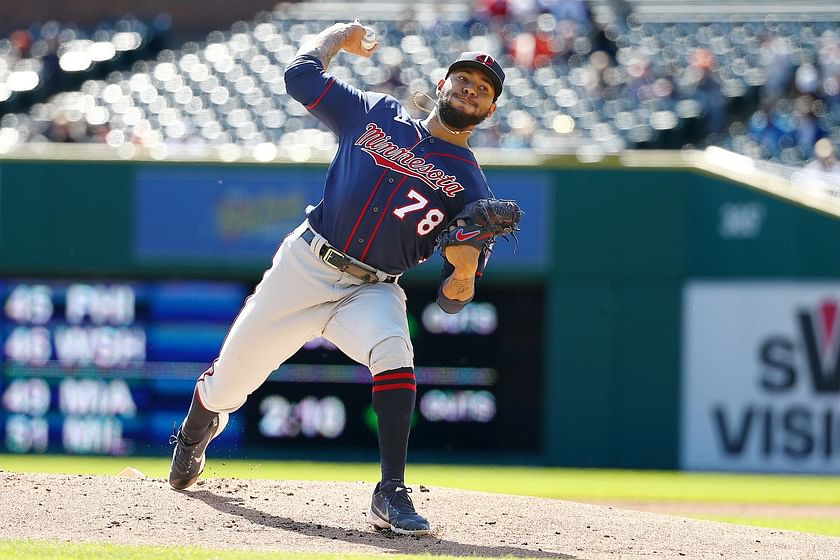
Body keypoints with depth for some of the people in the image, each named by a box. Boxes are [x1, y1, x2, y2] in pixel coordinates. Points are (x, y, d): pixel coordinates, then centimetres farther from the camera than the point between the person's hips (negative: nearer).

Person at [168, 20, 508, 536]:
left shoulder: (472, 188, 1)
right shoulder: (375, 115, 7)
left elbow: (451, 302, -2)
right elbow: (302, 73, 12)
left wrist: (465, 269, -24)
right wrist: (339, 36, 27)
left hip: (370, 291, -1)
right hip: (305, 266, 2)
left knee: (393, 353, -36)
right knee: (229, 383, 8)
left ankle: (392, 495, -35)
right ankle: (196, 431, 46)